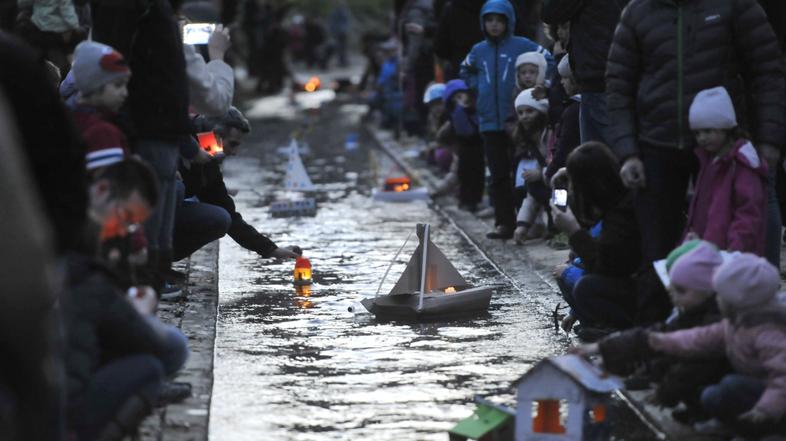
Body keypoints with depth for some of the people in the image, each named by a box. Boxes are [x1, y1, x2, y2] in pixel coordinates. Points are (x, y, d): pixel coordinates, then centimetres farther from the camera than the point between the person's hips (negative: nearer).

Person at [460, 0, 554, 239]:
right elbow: (466, 72, 25)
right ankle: (504, 222, 8)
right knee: (498, 175, 5)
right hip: (490, 122, 4)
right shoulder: (479, 51, 9)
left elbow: (548, 62, -1)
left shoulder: (522, 46, -3)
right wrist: (479, 86, 8)